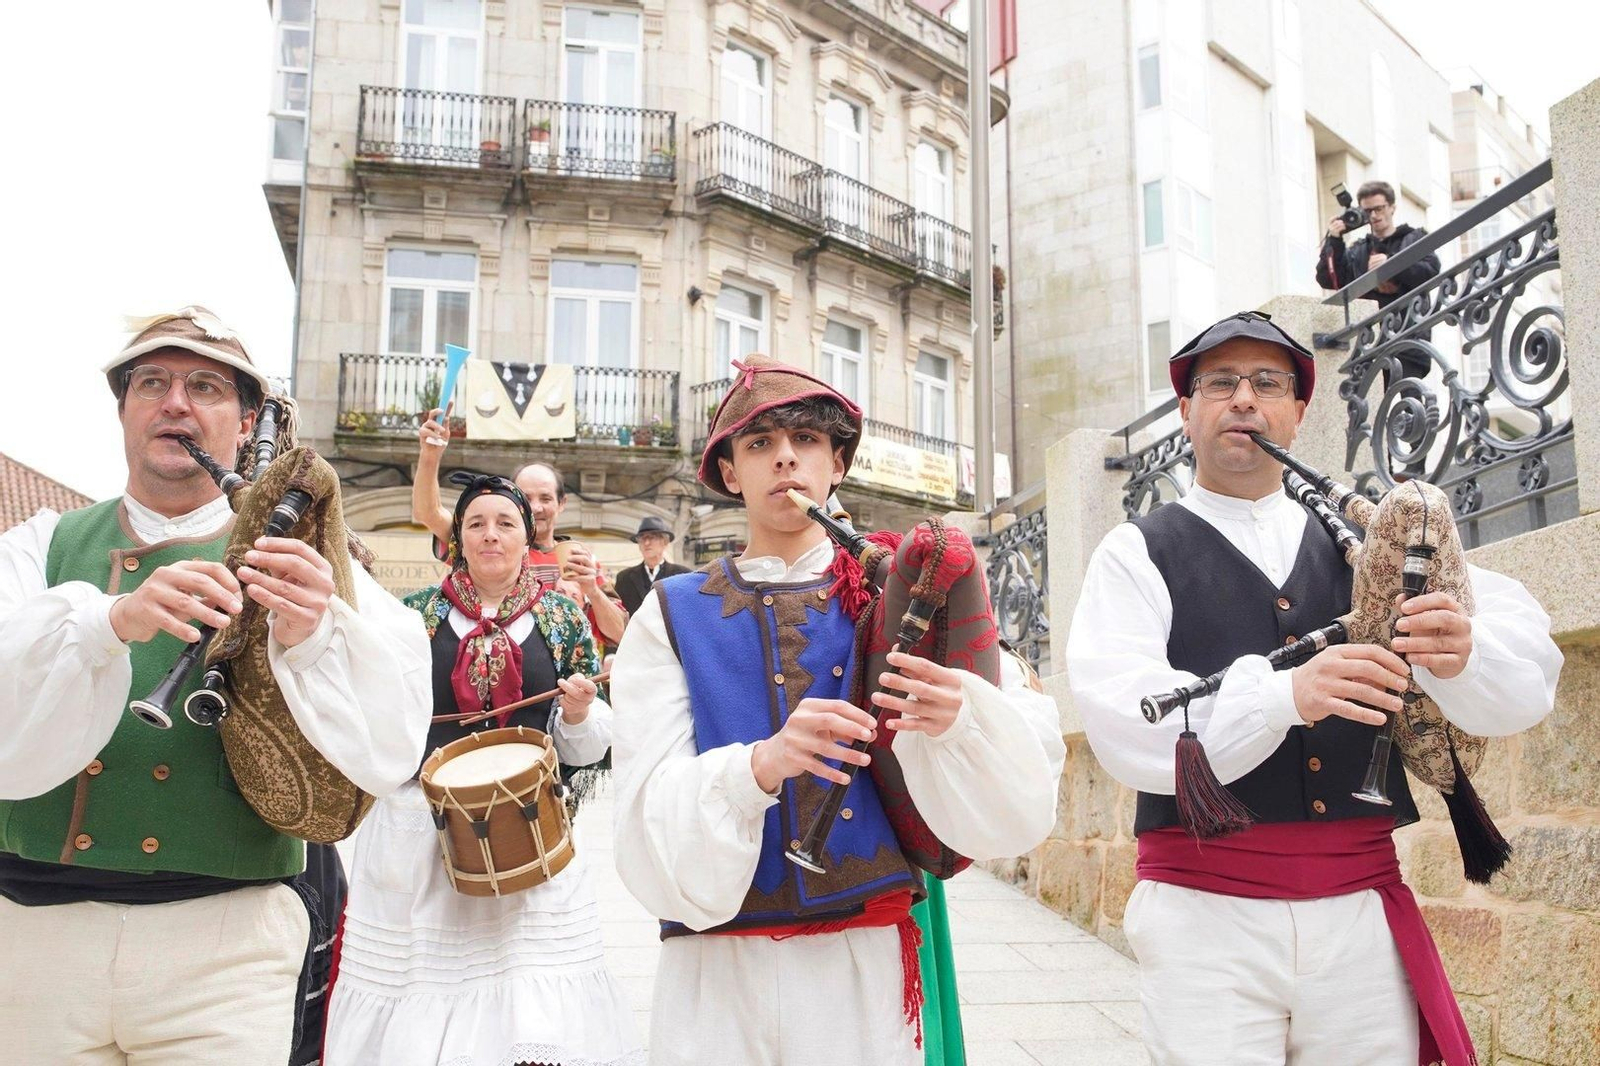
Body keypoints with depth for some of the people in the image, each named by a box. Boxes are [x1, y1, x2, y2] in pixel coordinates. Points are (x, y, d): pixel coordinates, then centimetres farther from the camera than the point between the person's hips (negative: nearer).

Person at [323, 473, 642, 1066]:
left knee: (533, 992, -1)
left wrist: (579, 714, -12)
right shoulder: (419, 613, 7)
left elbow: (585, 744, 8)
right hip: (420, 829, 0)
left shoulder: (563, 617, 7)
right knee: (420, 971, 4)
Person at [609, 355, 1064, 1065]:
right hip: (721, 973, 0)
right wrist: (758, 765, -27)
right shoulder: (675, 615, 1)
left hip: (868, 960, 0)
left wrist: (959, 714, -26)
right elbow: (652, 814, -8)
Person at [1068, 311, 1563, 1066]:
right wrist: (1284, 691, -27)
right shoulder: (1139, 553, 2)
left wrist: (1459, 652, -22)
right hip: (1206, 914, -3)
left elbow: (1527, 671, 1)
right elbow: (1122, 720, -13)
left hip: (1364, 907, 3)